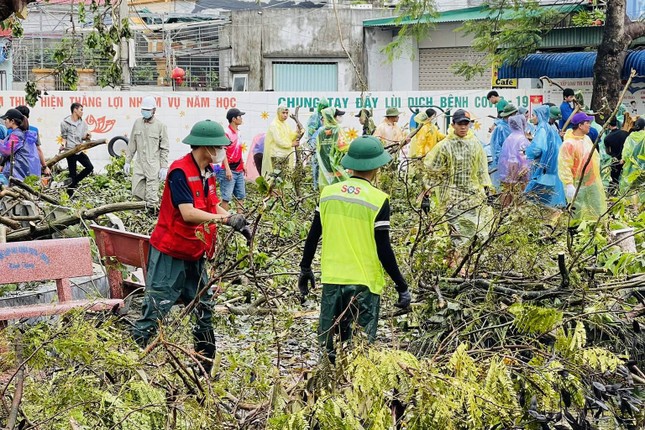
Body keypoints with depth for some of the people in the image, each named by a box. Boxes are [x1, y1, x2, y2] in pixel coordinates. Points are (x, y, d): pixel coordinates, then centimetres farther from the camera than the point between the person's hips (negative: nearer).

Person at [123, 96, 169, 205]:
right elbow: (132, 144, 13)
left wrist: (164, 167, -9)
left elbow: (164, 148, -4)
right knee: (137, 192, 6)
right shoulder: (137, 122, 7)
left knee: (151, 196, -5)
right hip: (139, 164, 5)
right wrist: (127, 161, 10)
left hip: (153, 166, -5)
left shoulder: (160, 125, -5)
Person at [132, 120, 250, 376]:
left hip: (195, 256, 9)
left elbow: (213, 206, 14)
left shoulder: (207, 173, 8)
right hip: (170, 256, -9)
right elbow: (188, 213, -26)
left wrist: (237, 223, -3)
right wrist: (226, 219, -26)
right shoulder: (180, 171, -19)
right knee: (154, 314, -6)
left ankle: (205, 370, 20)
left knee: (204, 313, 11)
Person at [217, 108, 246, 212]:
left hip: (239, 171, 9)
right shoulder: (227, 133, -14)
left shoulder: (237, 132, 12)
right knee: (226, 197, -6)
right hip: (229, 171, -9)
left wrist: (243, 165, 22)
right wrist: (227, 169, -22)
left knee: (241, 196, 12)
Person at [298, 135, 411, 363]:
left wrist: (305, 270, 23)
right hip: (365, 283, -4)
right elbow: (383, 250, -11)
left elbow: (313, 237, 9)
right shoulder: (378, 200, -10)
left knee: (329, 347, 13)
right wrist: (402, 287, -3)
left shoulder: (328, 192, 3)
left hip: (332, 279, 4)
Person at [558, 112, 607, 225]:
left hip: (593, 182, 8)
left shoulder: (587, 138, 7)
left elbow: (595, 157, 19)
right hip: (578, 185, -8)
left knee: (597, 212, 15)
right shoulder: (569, 144, -19)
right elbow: (564, 166, -23)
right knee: (577, 215, -1)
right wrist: (569, 185, -29)